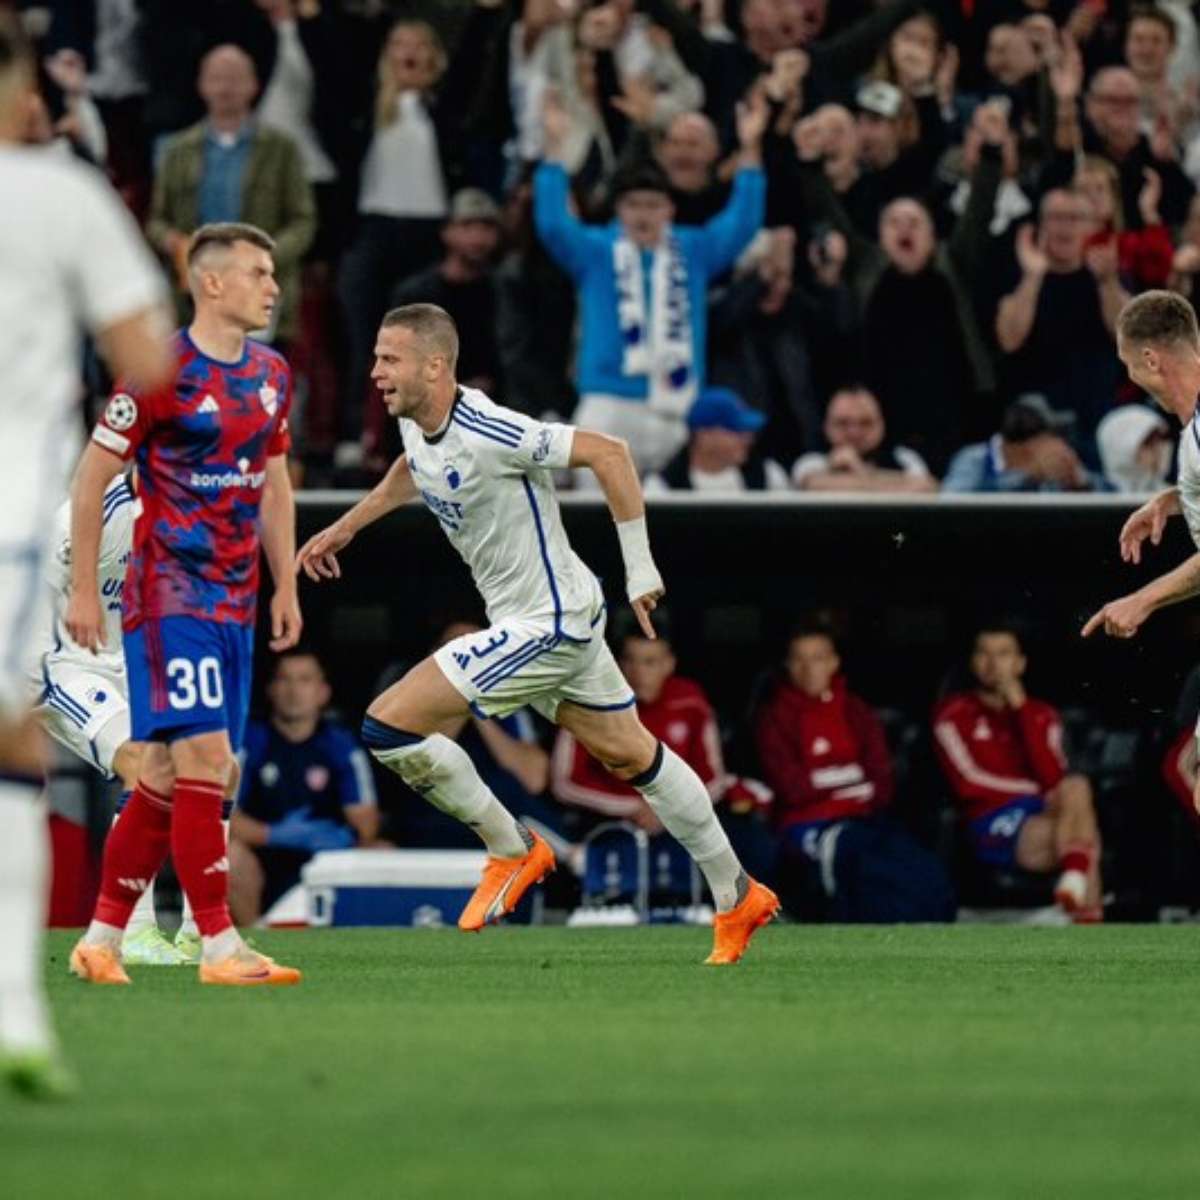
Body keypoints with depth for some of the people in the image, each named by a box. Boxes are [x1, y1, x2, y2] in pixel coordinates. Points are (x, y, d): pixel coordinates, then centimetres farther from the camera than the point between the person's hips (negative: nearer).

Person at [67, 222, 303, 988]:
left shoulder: (272, 376, 10)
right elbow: (92, 477, -7)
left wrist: (286, 586, 17)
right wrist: (83, 591, -8)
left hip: (236, 602, 7)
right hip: (170, 598, -7)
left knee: (168, 774, 8)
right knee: (204, 760, -13)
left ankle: (102, 940, 15)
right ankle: (221, 948, -11)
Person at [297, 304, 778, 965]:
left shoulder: (488, 434, -27)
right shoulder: (416, 421, 1)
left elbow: (608, 453, -25)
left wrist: (640, 568, -22)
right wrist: (345, 526, 29)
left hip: (546, 625, -10)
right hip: (564, 617, 10)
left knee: (388, 726, -12)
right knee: (631, 756, 19)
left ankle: (511, 850, 3)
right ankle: (738, 898, 29)